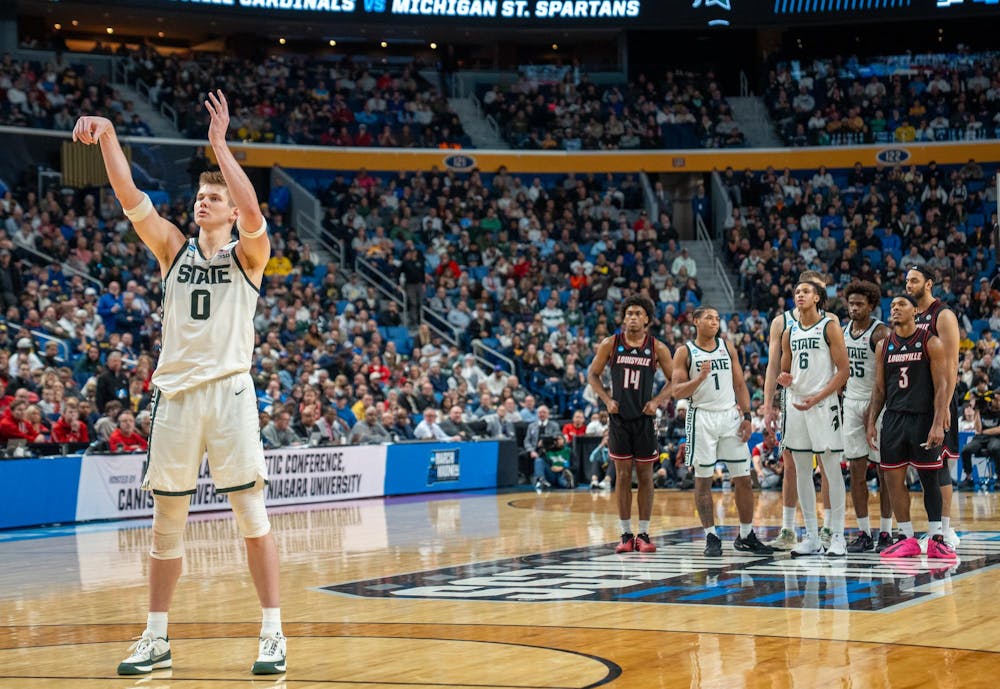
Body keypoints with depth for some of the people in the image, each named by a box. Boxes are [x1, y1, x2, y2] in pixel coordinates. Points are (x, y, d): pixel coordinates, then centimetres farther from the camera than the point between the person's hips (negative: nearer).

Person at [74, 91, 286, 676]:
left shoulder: (247, 254, 4)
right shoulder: (174, 249, 13)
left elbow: (253, 213, -18)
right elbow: (132, 199, 1)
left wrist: (220, 144, -17)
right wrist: (109, 138, -13)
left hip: (228, 389, -4)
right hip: (176, 392, 4)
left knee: (253, 518, -4)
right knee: (167, 522, 8)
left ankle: (273, 634, 0)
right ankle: (157, 639, 15)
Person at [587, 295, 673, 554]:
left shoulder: (657, 348, -1)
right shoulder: (610, 344, 0)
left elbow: (673, 380, 7)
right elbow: (593, 374, 8)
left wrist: (657, 401, -7)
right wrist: (607, 400, -4)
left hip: (644, 418, 0)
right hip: (619, 417, 0)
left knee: (645, 476, 3)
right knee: (623, 475, 2)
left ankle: (644, 534, 9)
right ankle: (626, 534, 8)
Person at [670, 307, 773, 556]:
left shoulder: (728, 347, 10)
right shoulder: (685, 352, 0)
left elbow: (740, 385, 11)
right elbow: (677, 392, -5)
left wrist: (746, 416, 1)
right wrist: (700, 378, -20)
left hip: (730, 415, 3)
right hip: (702, 417, -3)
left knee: (743, 479, 2)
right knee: (703, 480, 0)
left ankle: (746, 536, 12)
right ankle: (711, 537, 8)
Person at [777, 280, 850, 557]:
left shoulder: (830, 327, -3)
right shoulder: (789, 333, 14)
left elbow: (843, 371, -8)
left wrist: (817, 398, -18)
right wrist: (784, 380, -3)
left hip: (823, 404, -6)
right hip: (795, 403, 6)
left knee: (832, 470, -4)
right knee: (802, 472, 6)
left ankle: (838, 537, 1)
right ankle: (811, 538, 11)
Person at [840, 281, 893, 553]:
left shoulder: (879, 332, -10)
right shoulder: (844, 331, 10)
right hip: (851, 403, 6)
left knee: (884, 470, 0)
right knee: (856, 471, 4)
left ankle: (885, 533, 4)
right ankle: (864, 533, 9)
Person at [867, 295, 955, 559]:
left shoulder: (931, 343, -4)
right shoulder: (884, 346, 9)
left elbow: (941, 386, -8)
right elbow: (879, 389, 13)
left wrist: (938, 424, -17)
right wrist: (871, 423, 4)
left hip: (923, 419, -4)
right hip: (893, 418, 4)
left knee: (929, 479, 0)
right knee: (894, 480, 2)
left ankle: (936, 538, 5)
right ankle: (907, 539, 9)